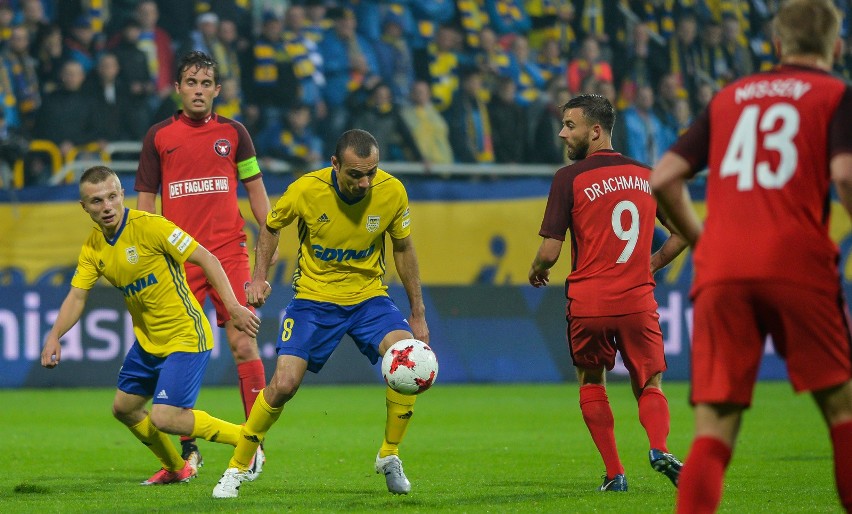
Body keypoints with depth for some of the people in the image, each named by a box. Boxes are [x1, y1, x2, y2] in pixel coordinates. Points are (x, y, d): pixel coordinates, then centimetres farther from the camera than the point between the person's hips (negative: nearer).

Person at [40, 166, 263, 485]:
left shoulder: (149, 226, -20)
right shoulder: (93, 248, 2)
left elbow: (206, 259, -18)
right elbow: (77, 296, 1)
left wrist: (233, 307, -25)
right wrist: (55, 336, -18)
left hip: (186, 336, -8)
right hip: (147, 341, 8)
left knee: (164, 418, -17)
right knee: (124, 408, 18)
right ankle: (176, 468, 40)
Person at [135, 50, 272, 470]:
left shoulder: (233, 132, 8)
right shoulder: (158, 136, 7)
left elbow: (255, 188, 13)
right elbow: (146, 199, 10)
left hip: (229, 252, 0)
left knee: (243, 344, -10)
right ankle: (187, 447, 13)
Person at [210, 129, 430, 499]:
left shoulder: (392, 192, -14)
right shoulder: (306, 190, -19)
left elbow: (402, 248, 3)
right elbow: (271, 226, 3)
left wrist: (418, 314, 6)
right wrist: (259, 276, -10)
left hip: (368, 296, 1)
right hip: (314, 298, -1)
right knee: (283, 385, -15)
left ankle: (389, 457, -2)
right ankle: (237, 468, 6)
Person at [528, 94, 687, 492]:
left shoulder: (569, 178, -5)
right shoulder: (646, 175, 8)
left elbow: (550, 252, -7)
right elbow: (683, 233, 12)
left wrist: (537, 271, 14)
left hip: (588, 302, -2)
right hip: (639, 301, 3)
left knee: (591, 383, 19)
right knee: (650, 385, 14)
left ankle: (614, 474, 13)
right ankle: (659, 448, -16)